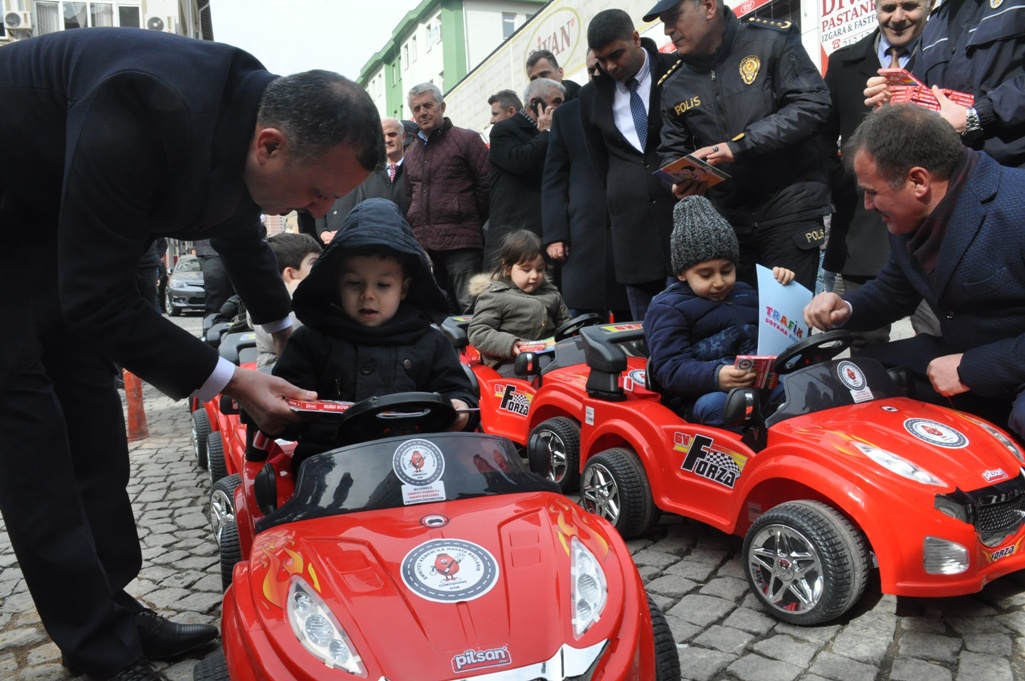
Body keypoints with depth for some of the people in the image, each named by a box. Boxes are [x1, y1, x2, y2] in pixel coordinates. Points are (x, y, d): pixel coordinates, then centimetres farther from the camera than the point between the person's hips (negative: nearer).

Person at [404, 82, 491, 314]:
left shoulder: (466, 139, 1)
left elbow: (487, 184, -3)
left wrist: (474, 223, 1)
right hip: (422, 245, 6)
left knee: (470, 310, -6)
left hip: (460, 242, -6)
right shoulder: (411, 152, 20)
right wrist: (419, 230, 14)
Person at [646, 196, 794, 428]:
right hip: (702, 395, -6)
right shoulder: (668, 309, 2)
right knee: (715, 404, -37)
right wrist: (714, 377, -30)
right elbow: (669, 369, -11)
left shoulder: (745, 293, 23)